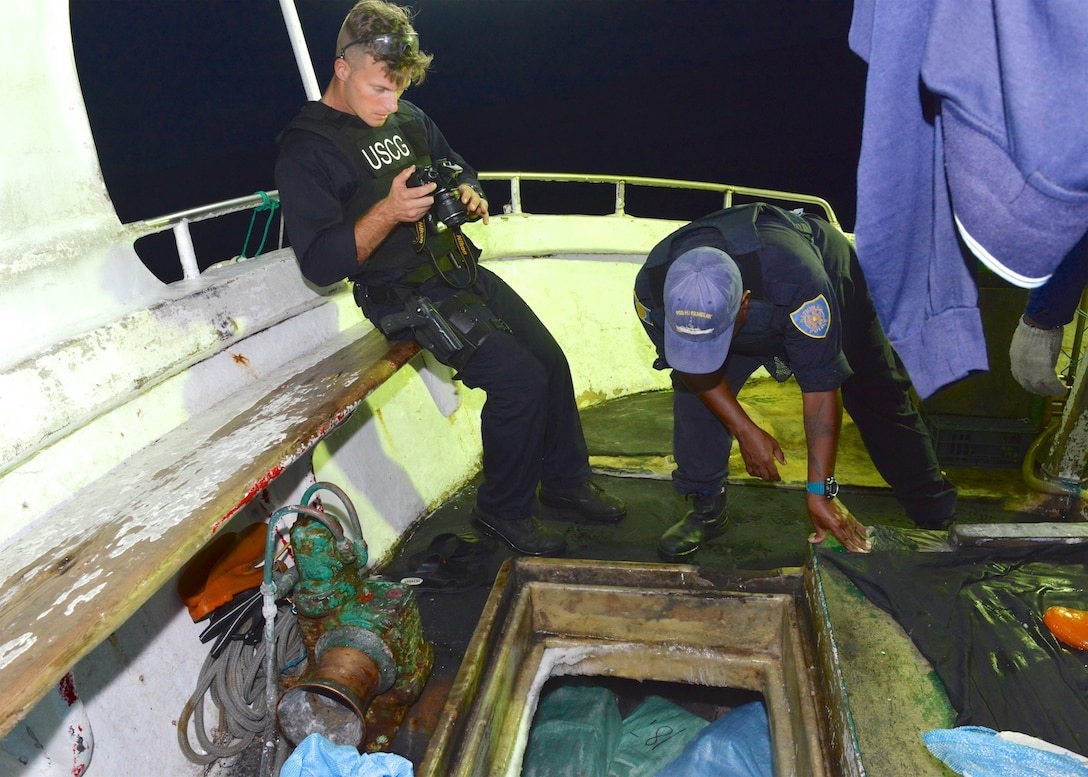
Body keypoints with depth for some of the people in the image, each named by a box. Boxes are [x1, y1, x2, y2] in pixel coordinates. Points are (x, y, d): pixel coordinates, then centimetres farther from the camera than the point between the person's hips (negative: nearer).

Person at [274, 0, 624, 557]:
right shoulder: (306, 150, -12)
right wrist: (388, 210, -30)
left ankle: (565, 481, 25)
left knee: (552, 362, 3)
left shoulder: (407, 118, 9)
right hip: (408, 297, -8)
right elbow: (319, 264, -18)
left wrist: (469, 196, -1)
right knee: (518, 380, -19)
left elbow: (458, 171, 24)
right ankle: (503, 511, 3)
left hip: (462, 270, 8)